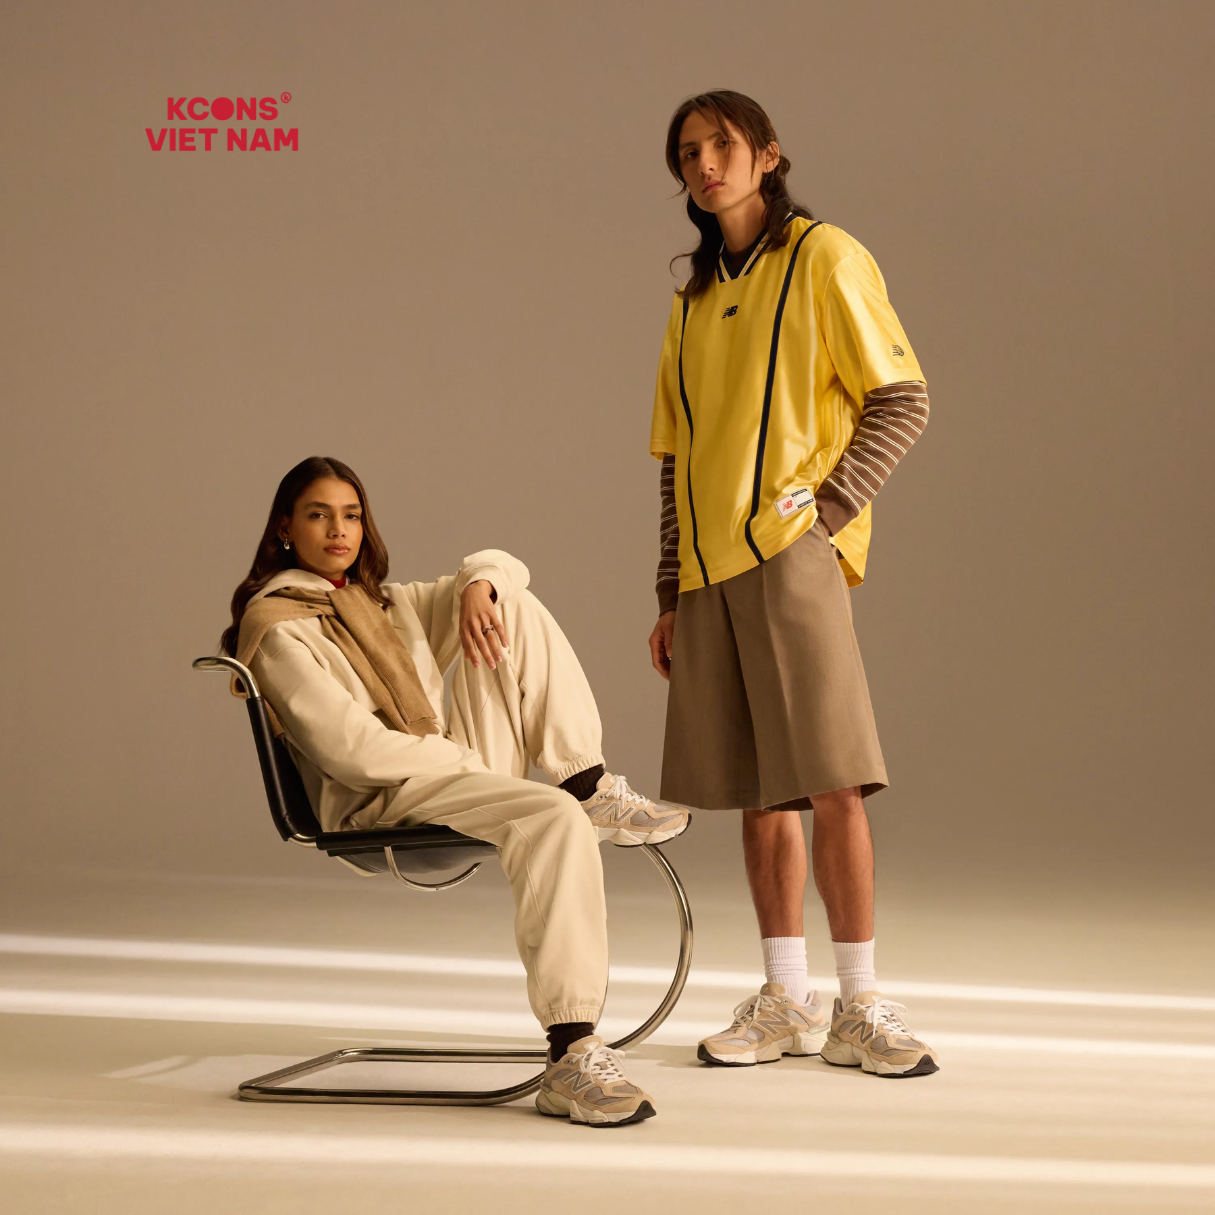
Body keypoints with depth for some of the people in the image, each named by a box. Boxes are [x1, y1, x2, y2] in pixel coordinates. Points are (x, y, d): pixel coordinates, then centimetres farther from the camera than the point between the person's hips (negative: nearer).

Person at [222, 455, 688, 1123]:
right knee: (556, 819, -35)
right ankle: (569, 1059, -42)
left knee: (512, 602, 1)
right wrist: (470, 759, -13)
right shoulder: (276, 626, -5)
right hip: (377, 803, -8)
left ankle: (590, 786, -8)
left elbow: (500, 566, 22)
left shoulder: (381, 603, 22)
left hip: (450, 769, 8)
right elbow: (353, 750, -16)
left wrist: (478, 587, -3)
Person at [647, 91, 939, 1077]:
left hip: (791, 553, -6)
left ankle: (861, 1009, -3)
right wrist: (672, 596, 16)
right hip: (709, 569, 6)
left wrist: (827, 506, -13)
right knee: (757, 791, 6)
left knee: (828, 780, -10)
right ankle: (787, 1003, 13)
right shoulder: (694, 301, 20)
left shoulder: (823, 259, 1)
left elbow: (903, 402, -4)